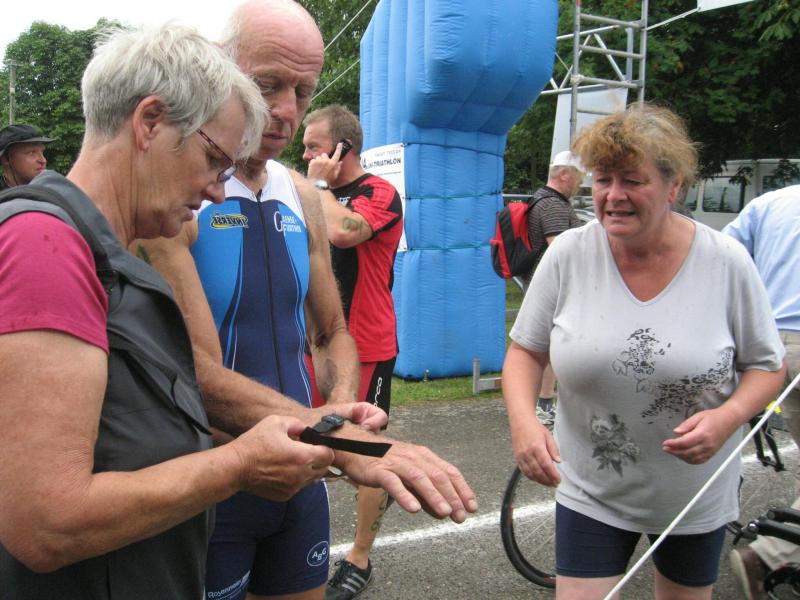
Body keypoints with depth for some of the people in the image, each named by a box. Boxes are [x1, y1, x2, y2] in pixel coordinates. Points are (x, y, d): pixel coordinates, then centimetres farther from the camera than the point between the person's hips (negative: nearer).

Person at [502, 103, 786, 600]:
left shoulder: (727, 262, -13)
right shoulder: (568, 255, -12)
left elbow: (768, 366, -3)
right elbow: (526, 350, -4)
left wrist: (727, 418, -23)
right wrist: (523, 419, -23)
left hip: (696, 497, 1)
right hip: (589, 492, -1)